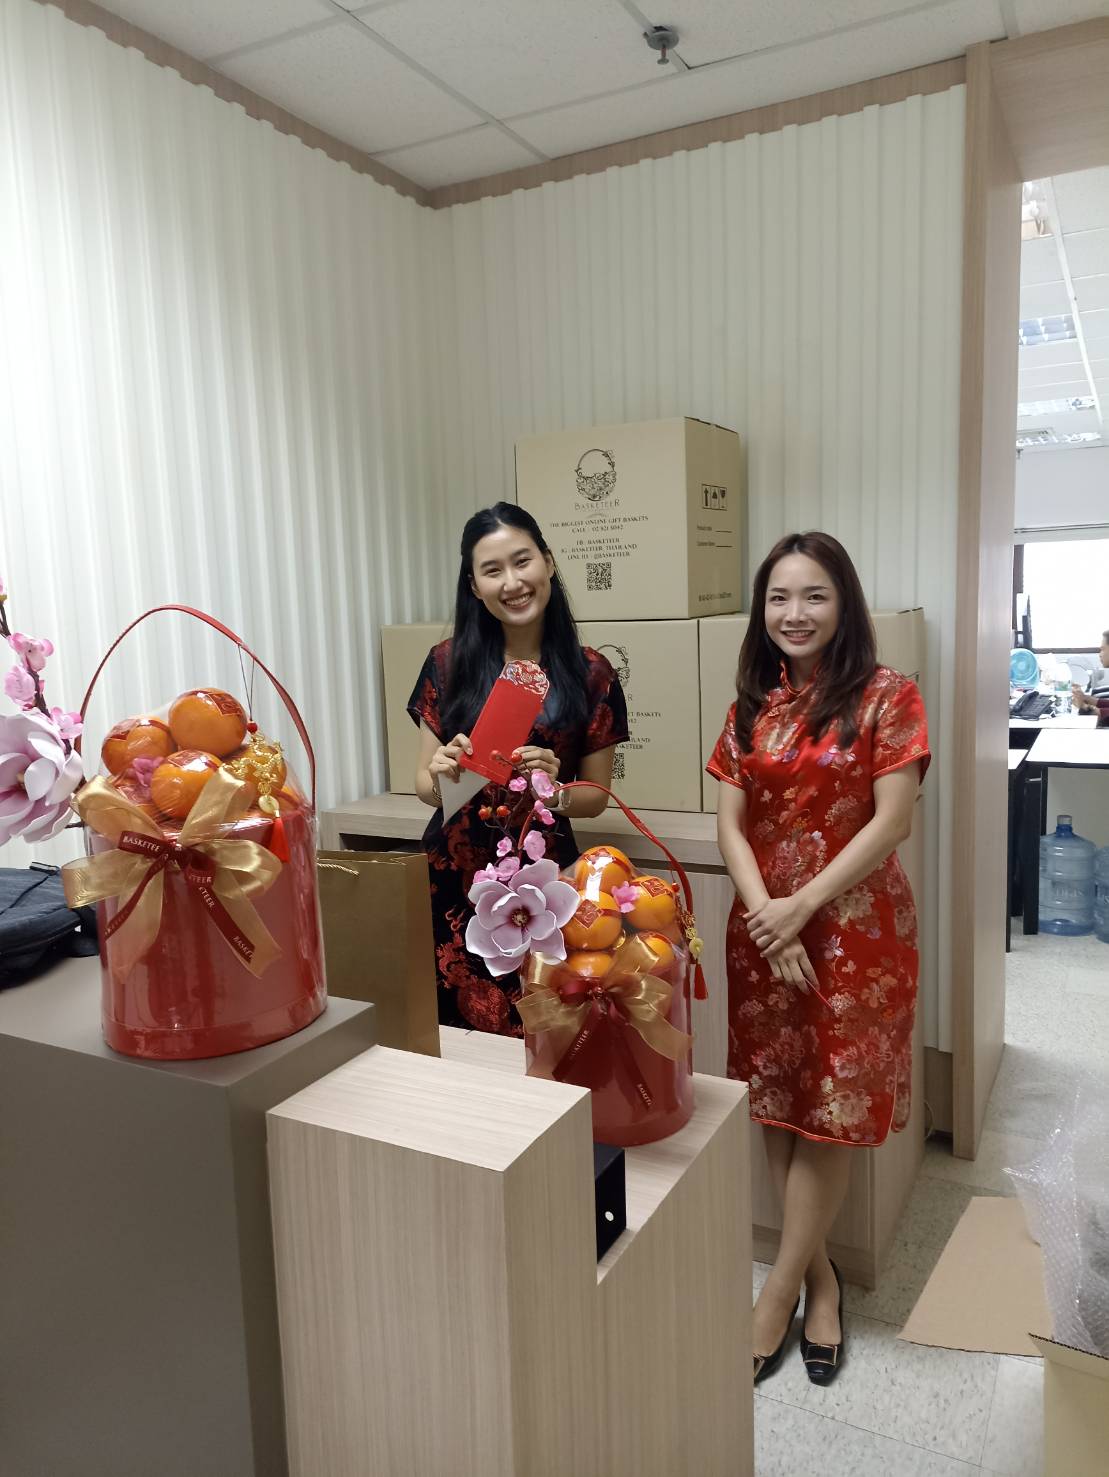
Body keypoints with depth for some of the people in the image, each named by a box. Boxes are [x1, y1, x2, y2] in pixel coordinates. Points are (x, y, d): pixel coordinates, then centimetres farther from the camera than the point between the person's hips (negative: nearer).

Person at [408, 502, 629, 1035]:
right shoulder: (448, 662, 0)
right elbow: (424, 785, 6)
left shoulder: (591, 674, -1)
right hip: (454, 876, 1)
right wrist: (440, 776, -16)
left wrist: (555, 789, -15)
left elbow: (596, 796, 5)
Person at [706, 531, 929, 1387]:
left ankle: (779, 1293, 20)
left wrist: (799, 908, -14)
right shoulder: (752, 706, 7)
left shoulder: (885, 697, -7)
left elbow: (891, 821, -12)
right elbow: (731, 823, 3)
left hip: (855, 929, -4)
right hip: (764, 928, 4)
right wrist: (766, 913, -11)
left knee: (828, 1112, 4)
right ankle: (820, 1275, 29)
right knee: (780, 1107, 10)